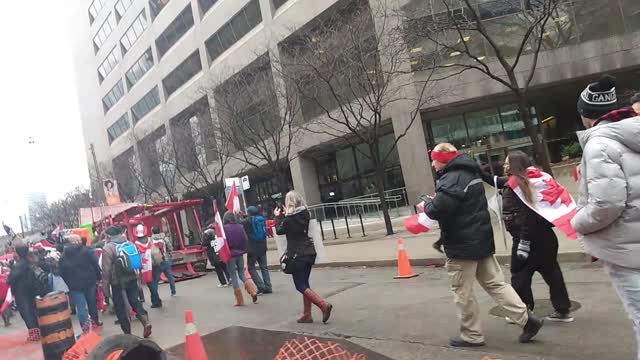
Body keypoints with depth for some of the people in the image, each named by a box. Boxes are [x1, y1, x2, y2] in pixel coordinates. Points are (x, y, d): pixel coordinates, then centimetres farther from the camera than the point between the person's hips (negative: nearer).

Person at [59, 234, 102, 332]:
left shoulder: (63, 257, 3)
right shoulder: (87, 251, -4)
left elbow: (62, 273, 3)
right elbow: (95, 264, -8)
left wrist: (68, 284, 8)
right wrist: (99, 276, 1)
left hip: (74, 285, 0)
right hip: (89, 281, 0)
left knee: (80, 306, 1)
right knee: (92, 302, 17)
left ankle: (85, 327, -6)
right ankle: (95, 321, 31)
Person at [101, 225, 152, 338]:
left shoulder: (108, 248, -11)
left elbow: (106, 269, -13)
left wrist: (105, 286, -6)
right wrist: (139, 279, 19)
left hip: (117, 282, -5)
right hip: (132, 279, 5)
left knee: (120, 307, 8)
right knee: (135, 301, 15)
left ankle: (127, 332, 14)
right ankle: (146, 321, -6)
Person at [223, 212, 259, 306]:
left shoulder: (224, 228, -11)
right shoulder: (240, 227, 0)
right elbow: (245, 239, 2)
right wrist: (243, 250, 13)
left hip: (230, 255, -4)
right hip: (240, 254, 4)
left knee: (233, 276, 4)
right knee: (242, 274, 16)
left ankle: (239, 300, 5)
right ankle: (253, 291, -2)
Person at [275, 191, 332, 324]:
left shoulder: (289, 218, -17)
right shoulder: (305, 214, 2)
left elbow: (279, 230, 0)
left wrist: (278, 216, 12)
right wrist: (286, 214, 19)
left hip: (297, 255, -7)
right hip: (309, 253, 7)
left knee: (300, 285, 0)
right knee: (304, 283, 15)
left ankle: (324, 305, -16)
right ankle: (307, 315, 17)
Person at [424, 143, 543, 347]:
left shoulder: (452, 178, -19)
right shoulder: (468, 172, 14)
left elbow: (439, 209, -31)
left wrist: (427, 205, -9)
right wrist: (435, 201, 9)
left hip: (462, 244, -10)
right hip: (481, 239, 10)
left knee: (462, 292, 4)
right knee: (495, 283, 15)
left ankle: (471, 335, 15)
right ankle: (526, 319, 12)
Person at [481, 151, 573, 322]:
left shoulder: (516, 184, -15)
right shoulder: (526, 180, 12)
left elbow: (526, 215, -22)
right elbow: (496, 181, 23)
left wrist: (523, 242, -21)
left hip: (528, 237, -9)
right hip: (542, 235, 9)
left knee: (520, 275, 3)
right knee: (551, 272, 12)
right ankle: (563, 310, 18)